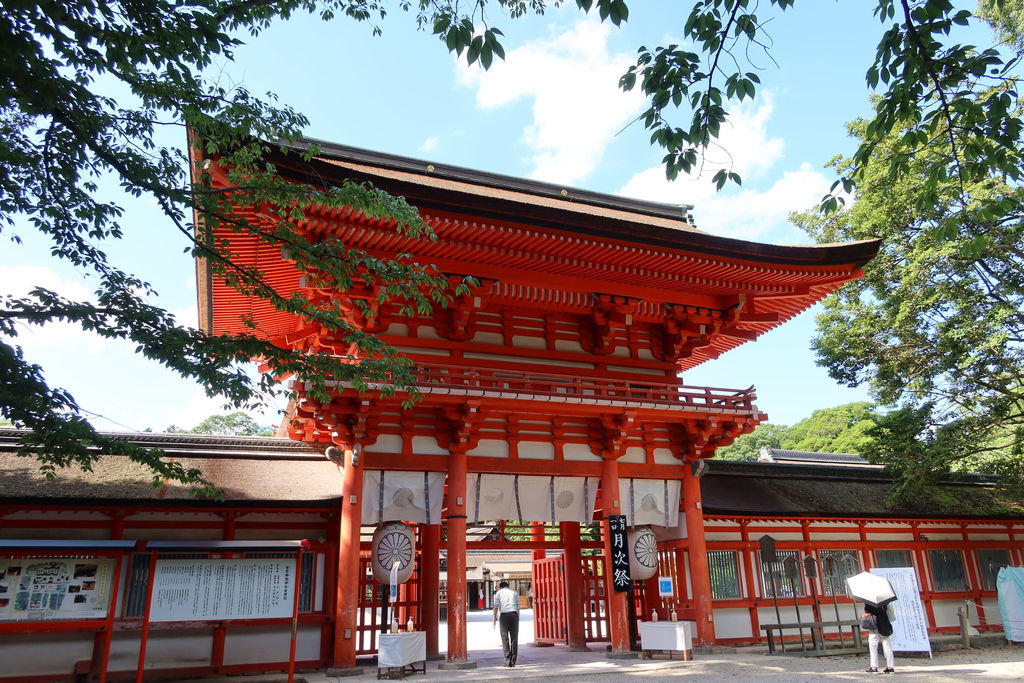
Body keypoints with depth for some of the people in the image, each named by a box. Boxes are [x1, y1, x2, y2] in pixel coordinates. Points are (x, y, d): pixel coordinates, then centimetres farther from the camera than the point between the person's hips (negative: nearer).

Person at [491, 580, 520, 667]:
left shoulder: (499, 592, 18)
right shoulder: (514, 592, 22)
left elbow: (496, 606, 5)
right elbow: (518, 607, 12)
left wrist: (494, 619, 4)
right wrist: (518, 618, 11)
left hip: (504, 615, -1)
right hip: (514, 614, 1)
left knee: (505, 638, 2)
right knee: (514, 638, 6)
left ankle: (508, 661, -5)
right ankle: (513, 661, 3)